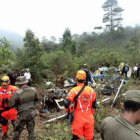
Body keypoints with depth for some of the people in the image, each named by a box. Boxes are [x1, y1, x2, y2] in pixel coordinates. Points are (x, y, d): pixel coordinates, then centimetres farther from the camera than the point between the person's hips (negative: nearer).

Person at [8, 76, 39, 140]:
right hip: (31, 113, 4)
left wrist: (17, 103, 3)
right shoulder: (33, 90, -7)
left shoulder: (17, 93, -21)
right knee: (31, 130, 20)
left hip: (22, 115, -4)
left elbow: (10, 104, -15)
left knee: (17, 130, 19)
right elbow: (36, 99, 9)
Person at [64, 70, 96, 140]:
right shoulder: (91, 90, 0)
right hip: (89, 117, 3)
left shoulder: (74, 90, -13)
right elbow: (94, 105, 8)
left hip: (78, 118, -3)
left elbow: (67, 103, -15)